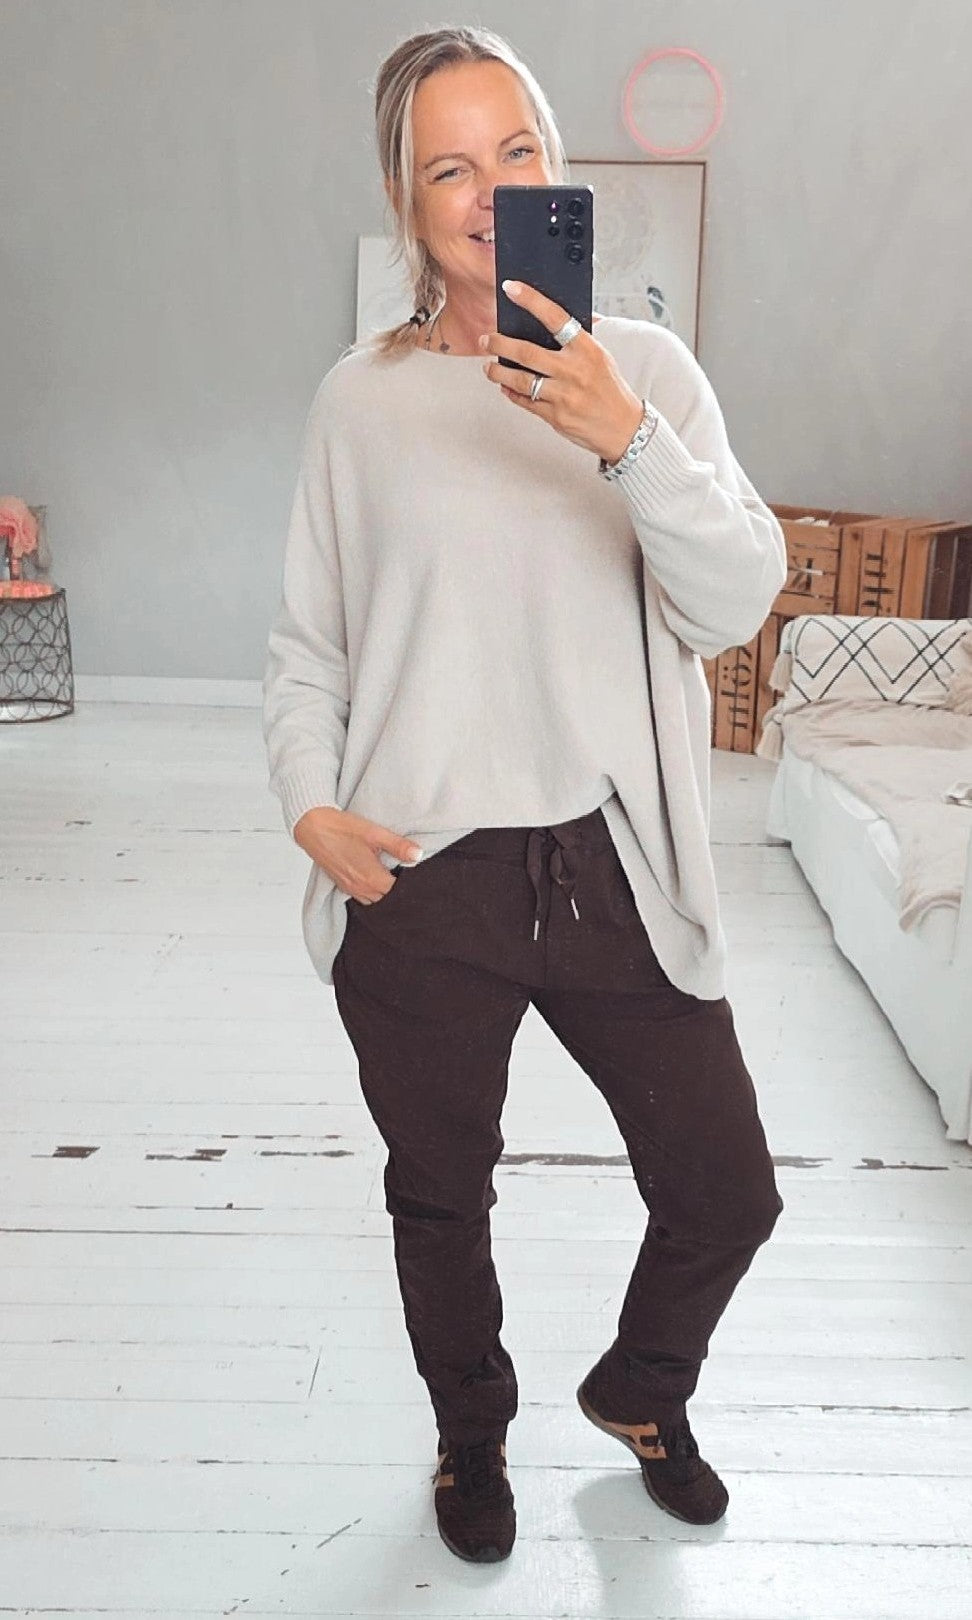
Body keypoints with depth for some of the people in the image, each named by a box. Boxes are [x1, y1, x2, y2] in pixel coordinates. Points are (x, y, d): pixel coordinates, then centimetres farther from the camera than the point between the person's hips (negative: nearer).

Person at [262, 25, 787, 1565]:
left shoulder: (644, 366, 1)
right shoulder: (364, 396, 1)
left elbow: (736, 603, -9)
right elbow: (306, 638, 6)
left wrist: (626, 439, -22)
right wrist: (311, 805, -8)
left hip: (616, 867, 1)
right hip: (418, 880, 0)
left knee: (727, 1190, 9)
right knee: (441, 1200, 17)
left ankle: (639, 1389, 44)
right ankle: (473, 1440, 48)